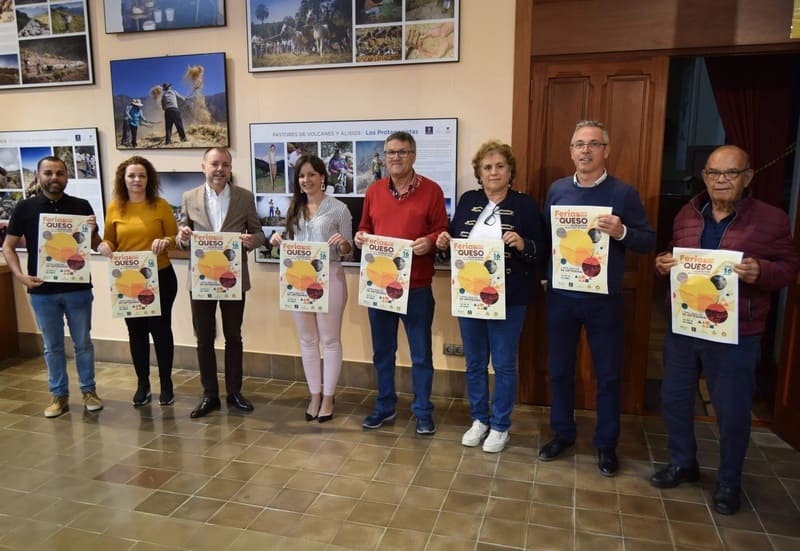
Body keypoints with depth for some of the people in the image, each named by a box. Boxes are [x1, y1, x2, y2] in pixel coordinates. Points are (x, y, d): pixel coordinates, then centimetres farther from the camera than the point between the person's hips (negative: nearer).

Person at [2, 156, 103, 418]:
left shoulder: (81, 206, 1)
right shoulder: (25, 208, 1)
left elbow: (96, 246, 6)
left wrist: (92, 231, -16)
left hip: (78, 288, 0)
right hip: (42, 291, 1)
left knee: (83, 343, 9)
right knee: (52, 346, 11)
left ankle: (88, 390, 23)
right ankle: (59, 395, 23)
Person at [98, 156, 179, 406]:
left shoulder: (161, 205, -2)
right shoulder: (114, 208, 3)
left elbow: (175, 238, 0)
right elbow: (110, 241, 9)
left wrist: (166, 242, -22)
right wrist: (104, 246, -14)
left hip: (160, 278, -2)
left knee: (160, 329, 6)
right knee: (136, 332, 12)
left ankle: (166, 385, 19)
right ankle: (143, 385, 26)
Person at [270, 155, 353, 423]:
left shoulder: (338, 208, -4)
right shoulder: (294, 209, 11)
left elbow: (348, 252, -3)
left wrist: (343, 244, -25)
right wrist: (278, 241, -5)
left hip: (330, 278, -5)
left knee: (330, 340, 6)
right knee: (307, 340, 13)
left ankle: (328, 397, 19)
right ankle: (314, 395, 27)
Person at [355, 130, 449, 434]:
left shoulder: (431, 190, -3)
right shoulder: (373, 191, 8)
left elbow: (443, 231, -2)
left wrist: (429, 241, -22)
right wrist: (360, 236, -6)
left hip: (417, 286, -3)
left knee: (421, 353, 7)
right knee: (382, 351, 15)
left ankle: (423, 412, 22)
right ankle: (385, 406, 32)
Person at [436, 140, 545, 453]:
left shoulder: (525, 205, -3)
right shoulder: (467, 201, 8)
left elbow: (542, 250, -5)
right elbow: (454, 241, 14)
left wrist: (523, 245, -25)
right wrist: (444, 242, -8)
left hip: (508, 298, -4)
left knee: (503, 365, 7)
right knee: (475, 363, 14)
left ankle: (500, 426, 23)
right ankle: (479, 420, 31)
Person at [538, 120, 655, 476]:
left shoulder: (623, 193, -4)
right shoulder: (556, 190, 5)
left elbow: (649, 241, -4)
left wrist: (622, 233, -23)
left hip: (604, 299, -2)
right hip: (560, 296, 3)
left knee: (607, 374, 9)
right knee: (559, 369, 13)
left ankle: (606, 443, 26)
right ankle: (563, 432, 32)